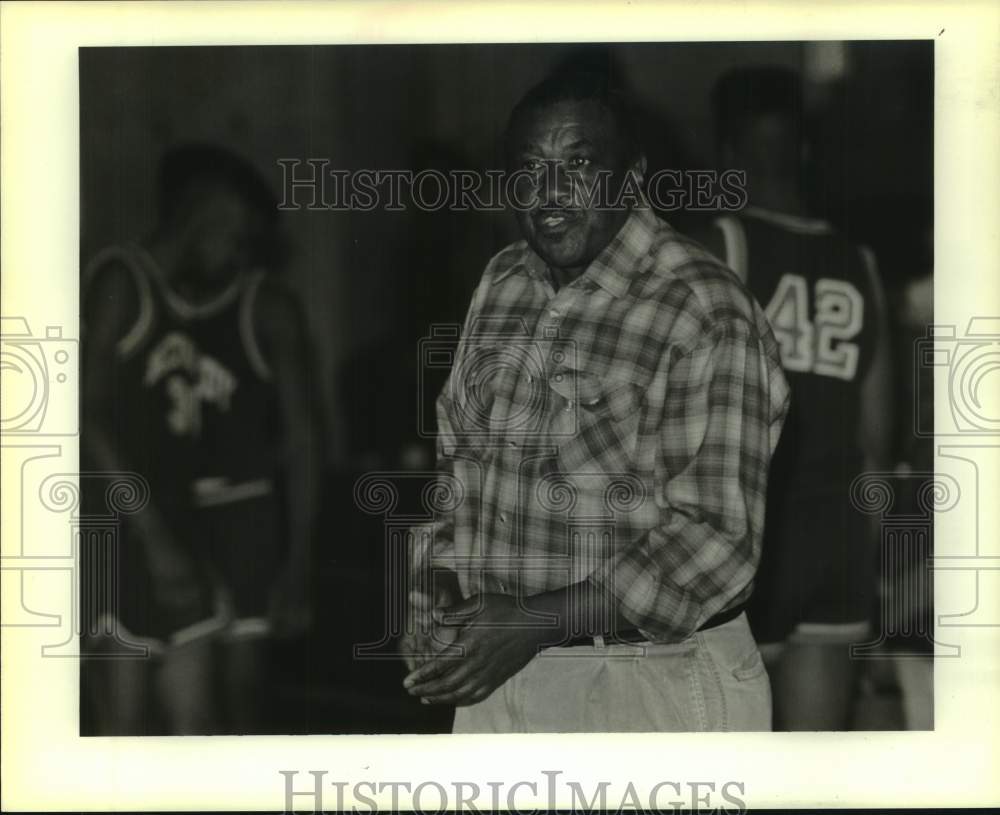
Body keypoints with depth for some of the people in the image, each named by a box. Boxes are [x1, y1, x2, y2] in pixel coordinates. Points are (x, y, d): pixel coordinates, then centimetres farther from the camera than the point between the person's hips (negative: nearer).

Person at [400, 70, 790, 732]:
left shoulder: (705, 314, -16)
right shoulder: (501, 285, 7)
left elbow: (716, 537, -19)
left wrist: (540, 623, -23)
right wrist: (437, 582, 1)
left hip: (650, 686, -6)